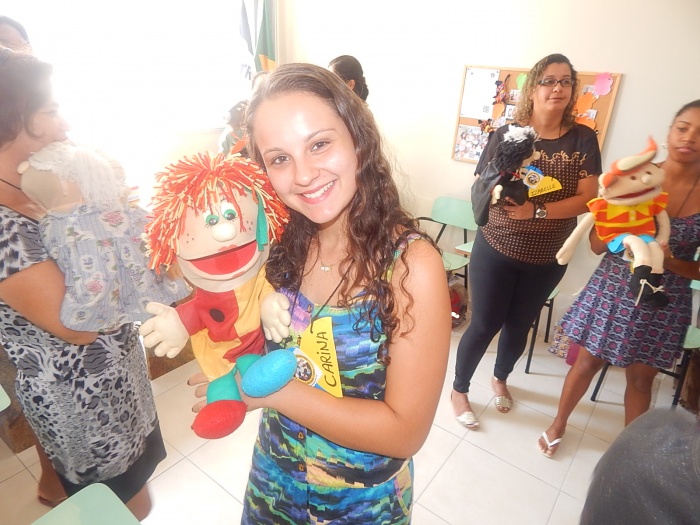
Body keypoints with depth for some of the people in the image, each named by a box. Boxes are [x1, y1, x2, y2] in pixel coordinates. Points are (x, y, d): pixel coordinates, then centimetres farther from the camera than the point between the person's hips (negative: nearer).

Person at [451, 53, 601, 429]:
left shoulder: (583, 139, -3)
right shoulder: (506, 134, -7)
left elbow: (586, 199, -10)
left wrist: (536, 211, -25)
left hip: (548, 259, 3)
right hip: (497, 251, -2)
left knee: (519, 325, 19)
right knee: (484, 325, 5)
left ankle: (500, 379, 47)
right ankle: (459, 389, 29)